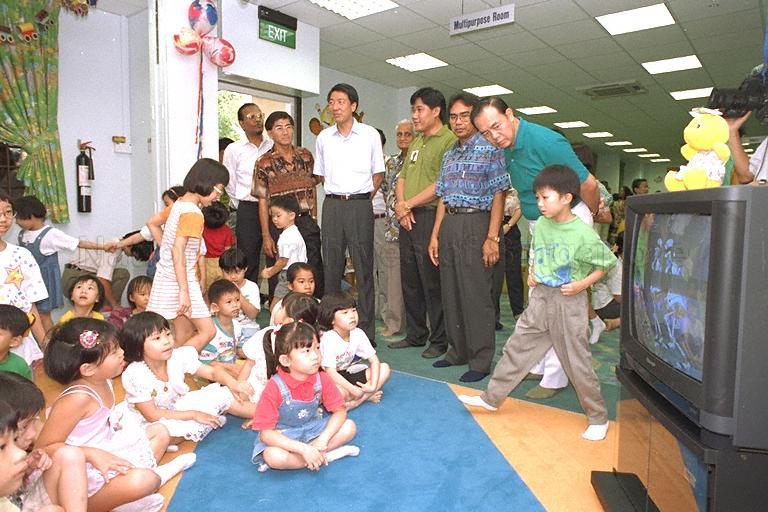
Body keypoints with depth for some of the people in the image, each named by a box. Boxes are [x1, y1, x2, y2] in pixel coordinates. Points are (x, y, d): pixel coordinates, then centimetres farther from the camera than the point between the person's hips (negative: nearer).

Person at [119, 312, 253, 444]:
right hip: (150, 424, -5)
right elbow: (152, 415, -24)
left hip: (177, 407, 5)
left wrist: (234, 384, -33)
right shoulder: (134, 375, -27)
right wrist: (193, 415, -24)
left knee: (221, 393, -9)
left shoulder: (179, 357, -16)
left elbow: (213, 372, -11)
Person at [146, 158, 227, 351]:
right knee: (208, 330, -5)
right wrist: (184, 291, -27)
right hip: (180, 280, -10)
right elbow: (178, 250, -26)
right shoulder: (193, 213, -19)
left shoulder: (179, 204, 8)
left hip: (167, 276, 10)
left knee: (184, 333, 15)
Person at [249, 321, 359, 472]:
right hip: (283, 436, -3)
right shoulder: (275, 388, -24)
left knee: (349, 427, -13)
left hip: (313, 429, 4)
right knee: (273, 456, -35)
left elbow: (340, 411, -6)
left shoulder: (322, 379, -12)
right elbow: (265, 433, -23)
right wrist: (303, 449, -31)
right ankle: (327, 456, -16)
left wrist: (323, 439, -25)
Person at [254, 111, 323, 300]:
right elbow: (263, 201, -5)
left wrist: (314, 220, 6)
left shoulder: (306, 156, 6)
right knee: (279, 279, 5)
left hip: (306, 222, 3)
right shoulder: (265, 163, -4)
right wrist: (266, 236, -9)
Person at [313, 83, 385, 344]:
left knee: (363, 268, -2)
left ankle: (367, 330, 4)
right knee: (331, 267, 6)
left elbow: (378, 173, 8)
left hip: (360, 205, -3)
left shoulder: (370, 134, 2)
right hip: (332, 205, 3)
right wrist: (338, 194, 10)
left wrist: (363, 197, 2)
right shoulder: (323, 137, 10)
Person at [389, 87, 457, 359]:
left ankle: (440, 340, 10)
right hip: (407, 218, 8)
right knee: (410, 281, 13)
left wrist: (408, 204, -11)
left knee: (432, 282, -2)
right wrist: (401, 206, 0)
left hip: (430, 216, -8)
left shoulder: (449, 140, -7)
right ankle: (415, 334, 25)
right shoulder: (416, 142, 20)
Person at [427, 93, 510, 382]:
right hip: (448, 226, 7)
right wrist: (435, 235, 10)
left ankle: (481, 360, 7)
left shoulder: (490, 149, -2)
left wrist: (492, 238, -16)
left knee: (476, 295, -4)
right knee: (451, 293, 10)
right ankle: (458, 351, 24)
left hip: (476, 224, -7)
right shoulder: (449, 155, 17)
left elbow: (499, 195, -8)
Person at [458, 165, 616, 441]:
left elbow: (608, 263, -5)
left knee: (577, 362, 4)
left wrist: (582, 284, -14)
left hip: (569, 302, -5)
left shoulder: (583, 234, -16)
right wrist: (531, 273, 5)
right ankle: (491, 397, 22)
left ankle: (598, 418, 23)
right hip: (540, 297, 6)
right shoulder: (541, 225, 1)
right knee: (517, 348, 10)